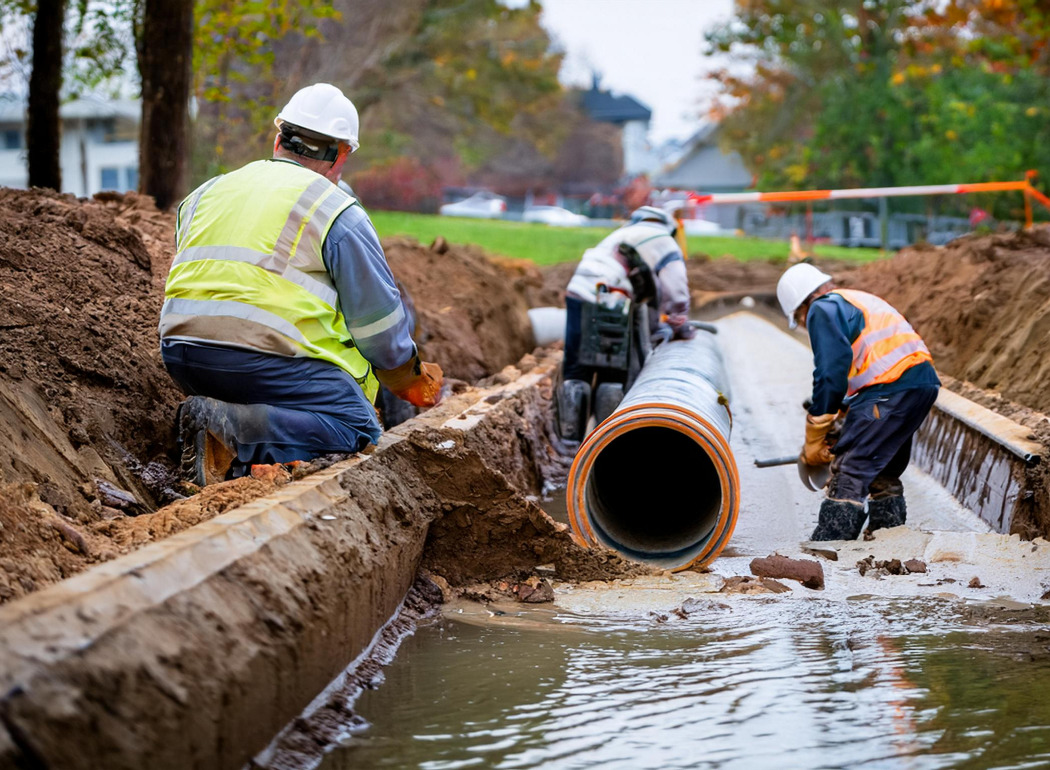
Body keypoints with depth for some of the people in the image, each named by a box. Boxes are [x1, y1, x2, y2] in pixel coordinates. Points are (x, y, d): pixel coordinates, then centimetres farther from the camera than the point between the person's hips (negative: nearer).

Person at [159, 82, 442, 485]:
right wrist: (409, 380, 24)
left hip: (179, 350, 7)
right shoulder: (338, 213, 4)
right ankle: (232, 429, -23)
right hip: (261, 354, -7)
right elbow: (377, 317, 6)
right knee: (358, 426, -3)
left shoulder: (208, 192, 23)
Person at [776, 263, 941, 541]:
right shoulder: (860, 300, 30)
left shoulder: (823, 309, 1)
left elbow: (831, 374, -9)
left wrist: (814, 439, -4)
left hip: (890, 390, -10)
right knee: (884, 475, 21)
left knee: (848, 475, -8)